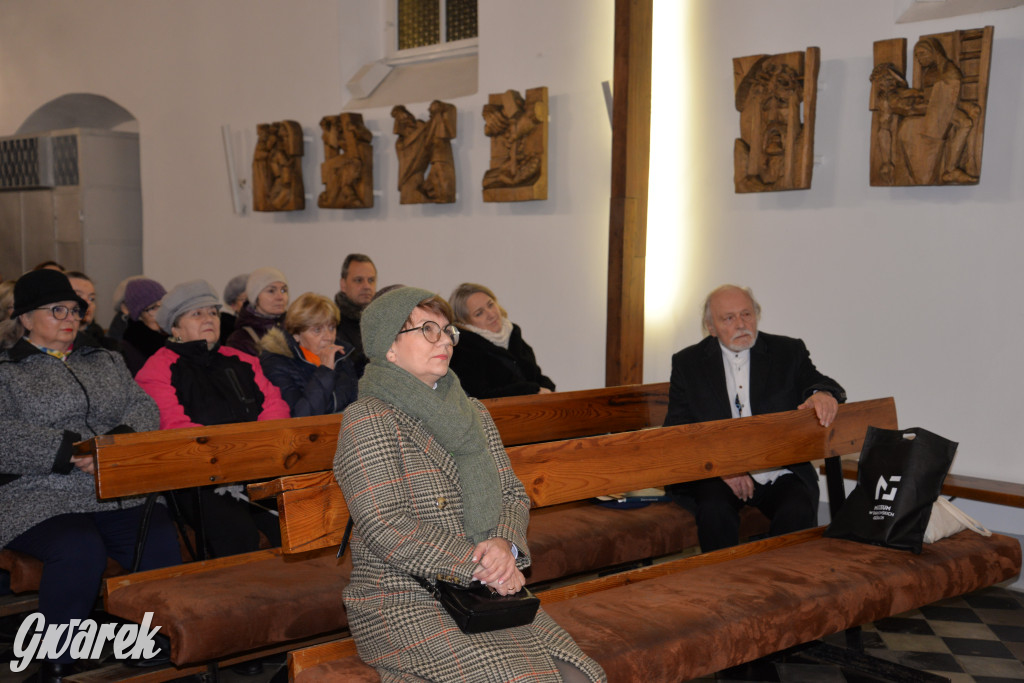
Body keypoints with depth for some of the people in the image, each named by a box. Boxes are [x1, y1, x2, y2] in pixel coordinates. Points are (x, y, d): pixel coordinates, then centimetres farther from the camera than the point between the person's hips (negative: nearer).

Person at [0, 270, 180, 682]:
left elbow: (143, 407, 12)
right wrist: (71, 450, -21)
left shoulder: (105, 362, 23)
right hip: (38, 498, -4)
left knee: (161, 540, -23)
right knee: (79, 550, -32)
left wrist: (121, 440, -11)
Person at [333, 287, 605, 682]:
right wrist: (478, 565, -16)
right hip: (400, 601, -6)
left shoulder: (473, 413, 15)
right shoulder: (367, 421, -7)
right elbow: (387, 530, -15)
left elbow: (513, 494, 14)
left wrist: (505, 543, -9)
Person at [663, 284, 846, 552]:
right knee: (715, 510, -31)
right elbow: (677, 430, 3)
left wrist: (822, 393, -25)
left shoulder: (789, 352, 11)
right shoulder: (688, 362, 8)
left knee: (798, 512, -29)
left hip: (781, 473, 1)